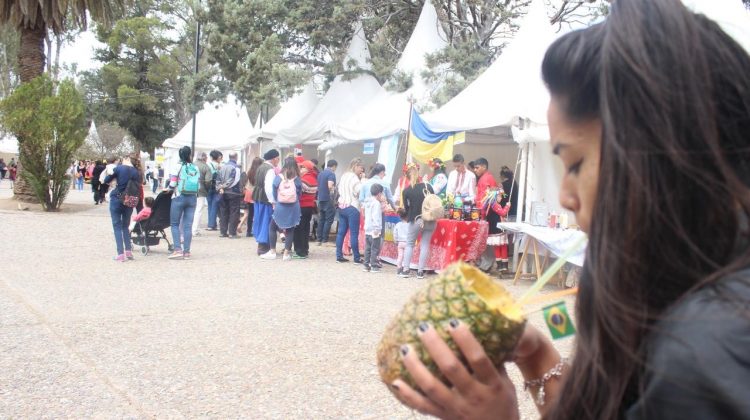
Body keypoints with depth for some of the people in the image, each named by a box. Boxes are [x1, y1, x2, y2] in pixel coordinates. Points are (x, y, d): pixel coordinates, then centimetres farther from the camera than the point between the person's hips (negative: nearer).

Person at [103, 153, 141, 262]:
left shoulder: (119, 168, -6)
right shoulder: (137, 173, 0)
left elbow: (106, 180, 2)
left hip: (116, 199, -3)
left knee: (117, 226, 2)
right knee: (126, 226, 19)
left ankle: (121, 254, -4)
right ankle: (128, 251, 14)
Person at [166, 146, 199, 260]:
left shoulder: (177, 166, -6)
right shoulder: (195, 168, 5)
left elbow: (172, 184, -10)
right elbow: (198, 185, 4)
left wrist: (169, 189, 10)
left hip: (179, 197, -3)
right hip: (192, 198, 4)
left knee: (175, 224, 6)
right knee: (188, 225, 5)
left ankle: (178, 250, -4)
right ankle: (187, 252, 5)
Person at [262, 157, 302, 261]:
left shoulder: (278, 177, -4)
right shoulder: (297, 179, -5)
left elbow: (274, 192, 2)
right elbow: (299, 194, -1)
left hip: (280, 207, 0)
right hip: (293, 207, 0)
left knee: (272, 228, 13)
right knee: (290, 230, 8)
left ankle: (272, 252, 10)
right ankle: (286, 253, 5)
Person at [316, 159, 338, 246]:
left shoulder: (320, 173, 15)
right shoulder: (331, 174, -12)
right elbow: (330, 186, -25)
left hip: (320, 199, 8)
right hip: (328, 200, -8)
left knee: (321, 220, 10)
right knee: (329, 220, -4)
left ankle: (319, 240, 10)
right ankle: (325, 240, -5)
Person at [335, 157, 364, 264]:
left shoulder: (344, 176, 14)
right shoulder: (354, 178, -11)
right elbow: (360, 191, -15)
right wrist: (363, 181, -7)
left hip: (342, 206, 8)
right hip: (352, 208, -8)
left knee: (341, 232, 8)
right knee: (354, 234, -4)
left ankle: (339, 256, 9)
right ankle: (356, 258, 0)